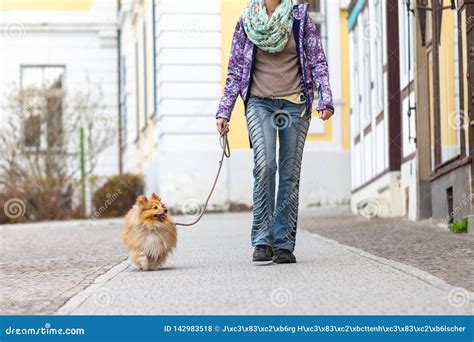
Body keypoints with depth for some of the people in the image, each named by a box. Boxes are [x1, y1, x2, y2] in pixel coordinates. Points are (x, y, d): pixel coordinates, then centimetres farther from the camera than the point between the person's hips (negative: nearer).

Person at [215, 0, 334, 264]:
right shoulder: (246, 21, 8)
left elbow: (318, 62, 7)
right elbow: (235, 69, 12)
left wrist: (325, 100, -5)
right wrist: (224, 111, 7)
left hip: (295, 104, 1)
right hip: (260, 103, -1)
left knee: (290, 174, -2)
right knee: (265, 164, -20)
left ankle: (284, 244, 3)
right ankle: (263, 240, -15)